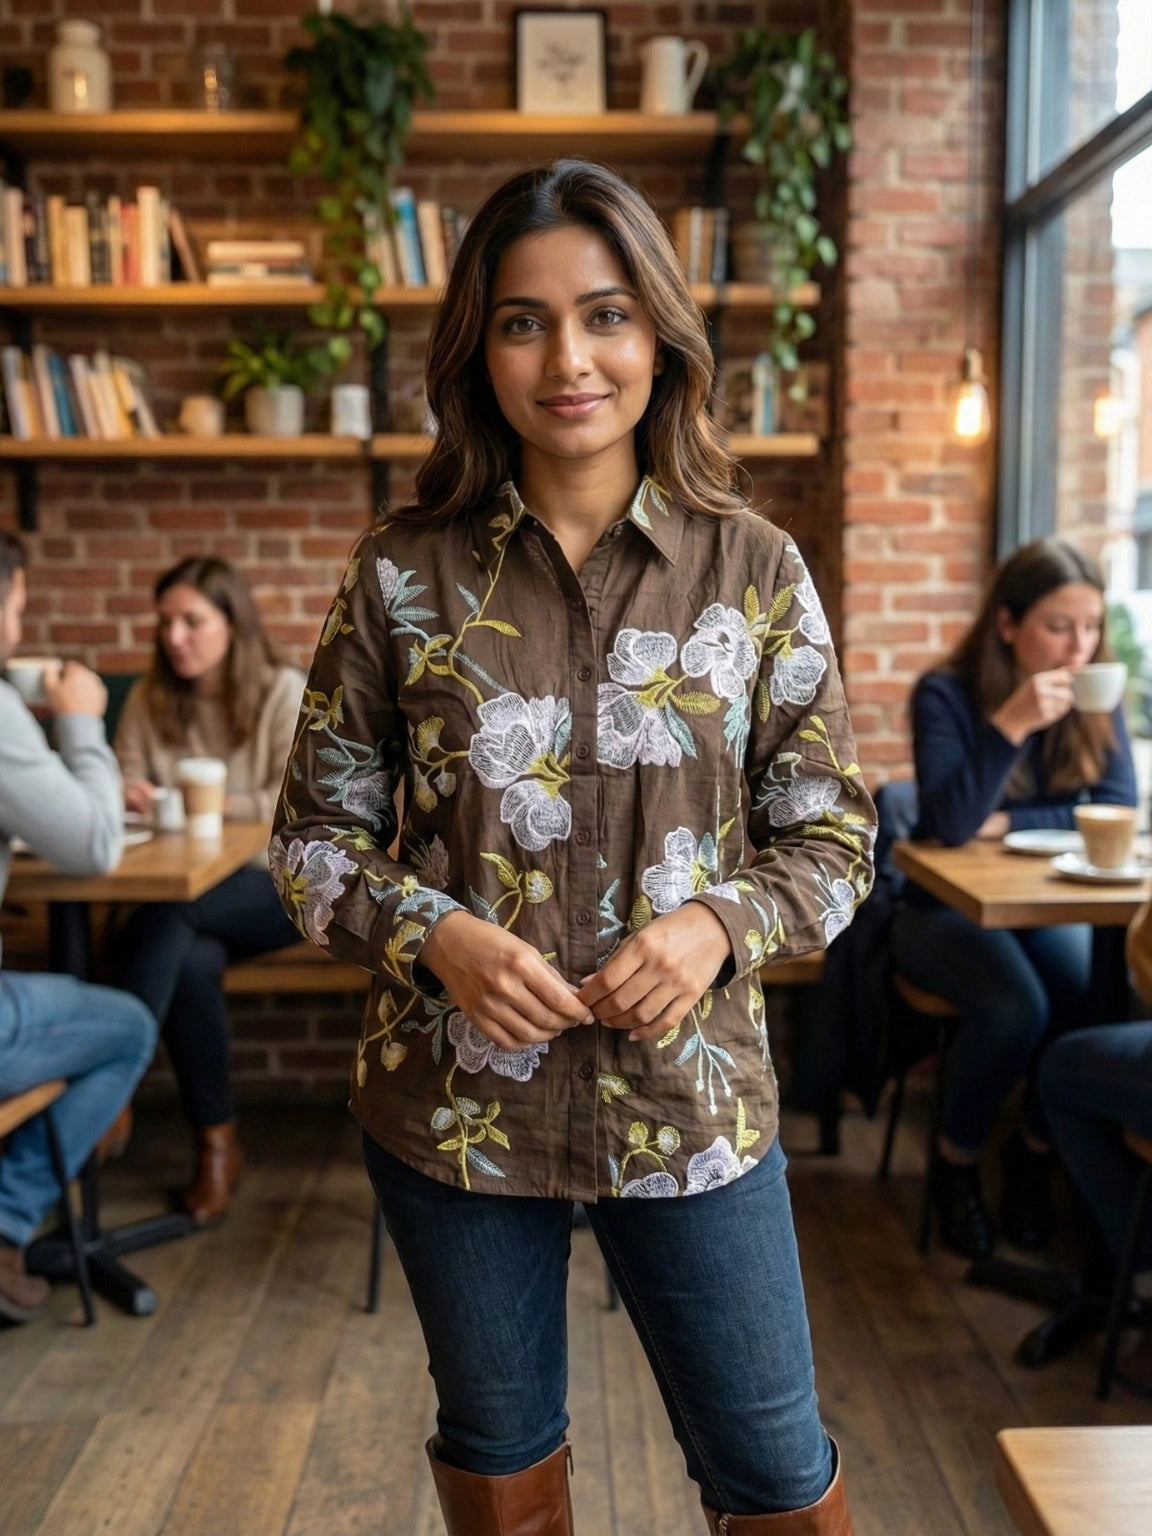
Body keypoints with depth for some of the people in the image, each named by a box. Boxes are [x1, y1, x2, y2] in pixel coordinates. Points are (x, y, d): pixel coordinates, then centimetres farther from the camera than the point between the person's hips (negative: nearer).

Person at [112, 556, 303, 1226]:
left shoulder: (285, 692, -4)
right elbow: (129, 786, 9)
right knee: (191, 961, -31)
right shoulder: (150, 698, 8)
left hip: (277, 882, -3)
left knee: (166, 918, -33)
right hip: (185, 894, 3)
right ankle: (217, 1142, -17)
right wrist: (125, 796, -15)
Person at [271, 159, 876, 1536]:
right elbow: (315, 830, 0)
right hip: (450, 1102, 1)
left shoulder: (755, 572, -5)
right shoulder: (404, 574, -6)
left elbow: (831, 835, 1)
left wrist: (719, 924, -18)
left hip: (691, 1099, 0)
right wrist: (437, 935, -17)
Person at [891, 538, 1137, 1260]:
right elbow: (948, 824, -24)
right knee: (1015, 1007, -31)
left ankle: (1037, 1148, 3)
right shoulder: (946, 694, -14)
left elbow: (1118, 810, -7)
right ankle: (956, 1160, -1)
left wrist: (1008, 824, -16)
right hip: (947, 909, -3)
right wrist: (1011, 724, -34)